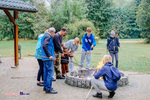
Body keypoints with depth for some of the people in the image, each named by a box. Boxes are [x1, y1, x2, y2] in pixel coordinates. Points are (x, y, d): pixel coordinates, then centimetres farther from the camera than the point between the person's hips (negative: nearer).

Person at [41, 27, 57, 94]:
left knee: (46, 72, 16)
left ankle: (45, 87, 25)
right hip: (48, 58, -10)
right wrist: (49, 55, -25)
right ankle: (48, 89, -3)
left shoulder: (44, 36, 19)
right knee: (50, 72, -7)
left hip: (45, 58, 10)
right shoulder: (48, 37, -12)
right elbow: (44, 46, -26)